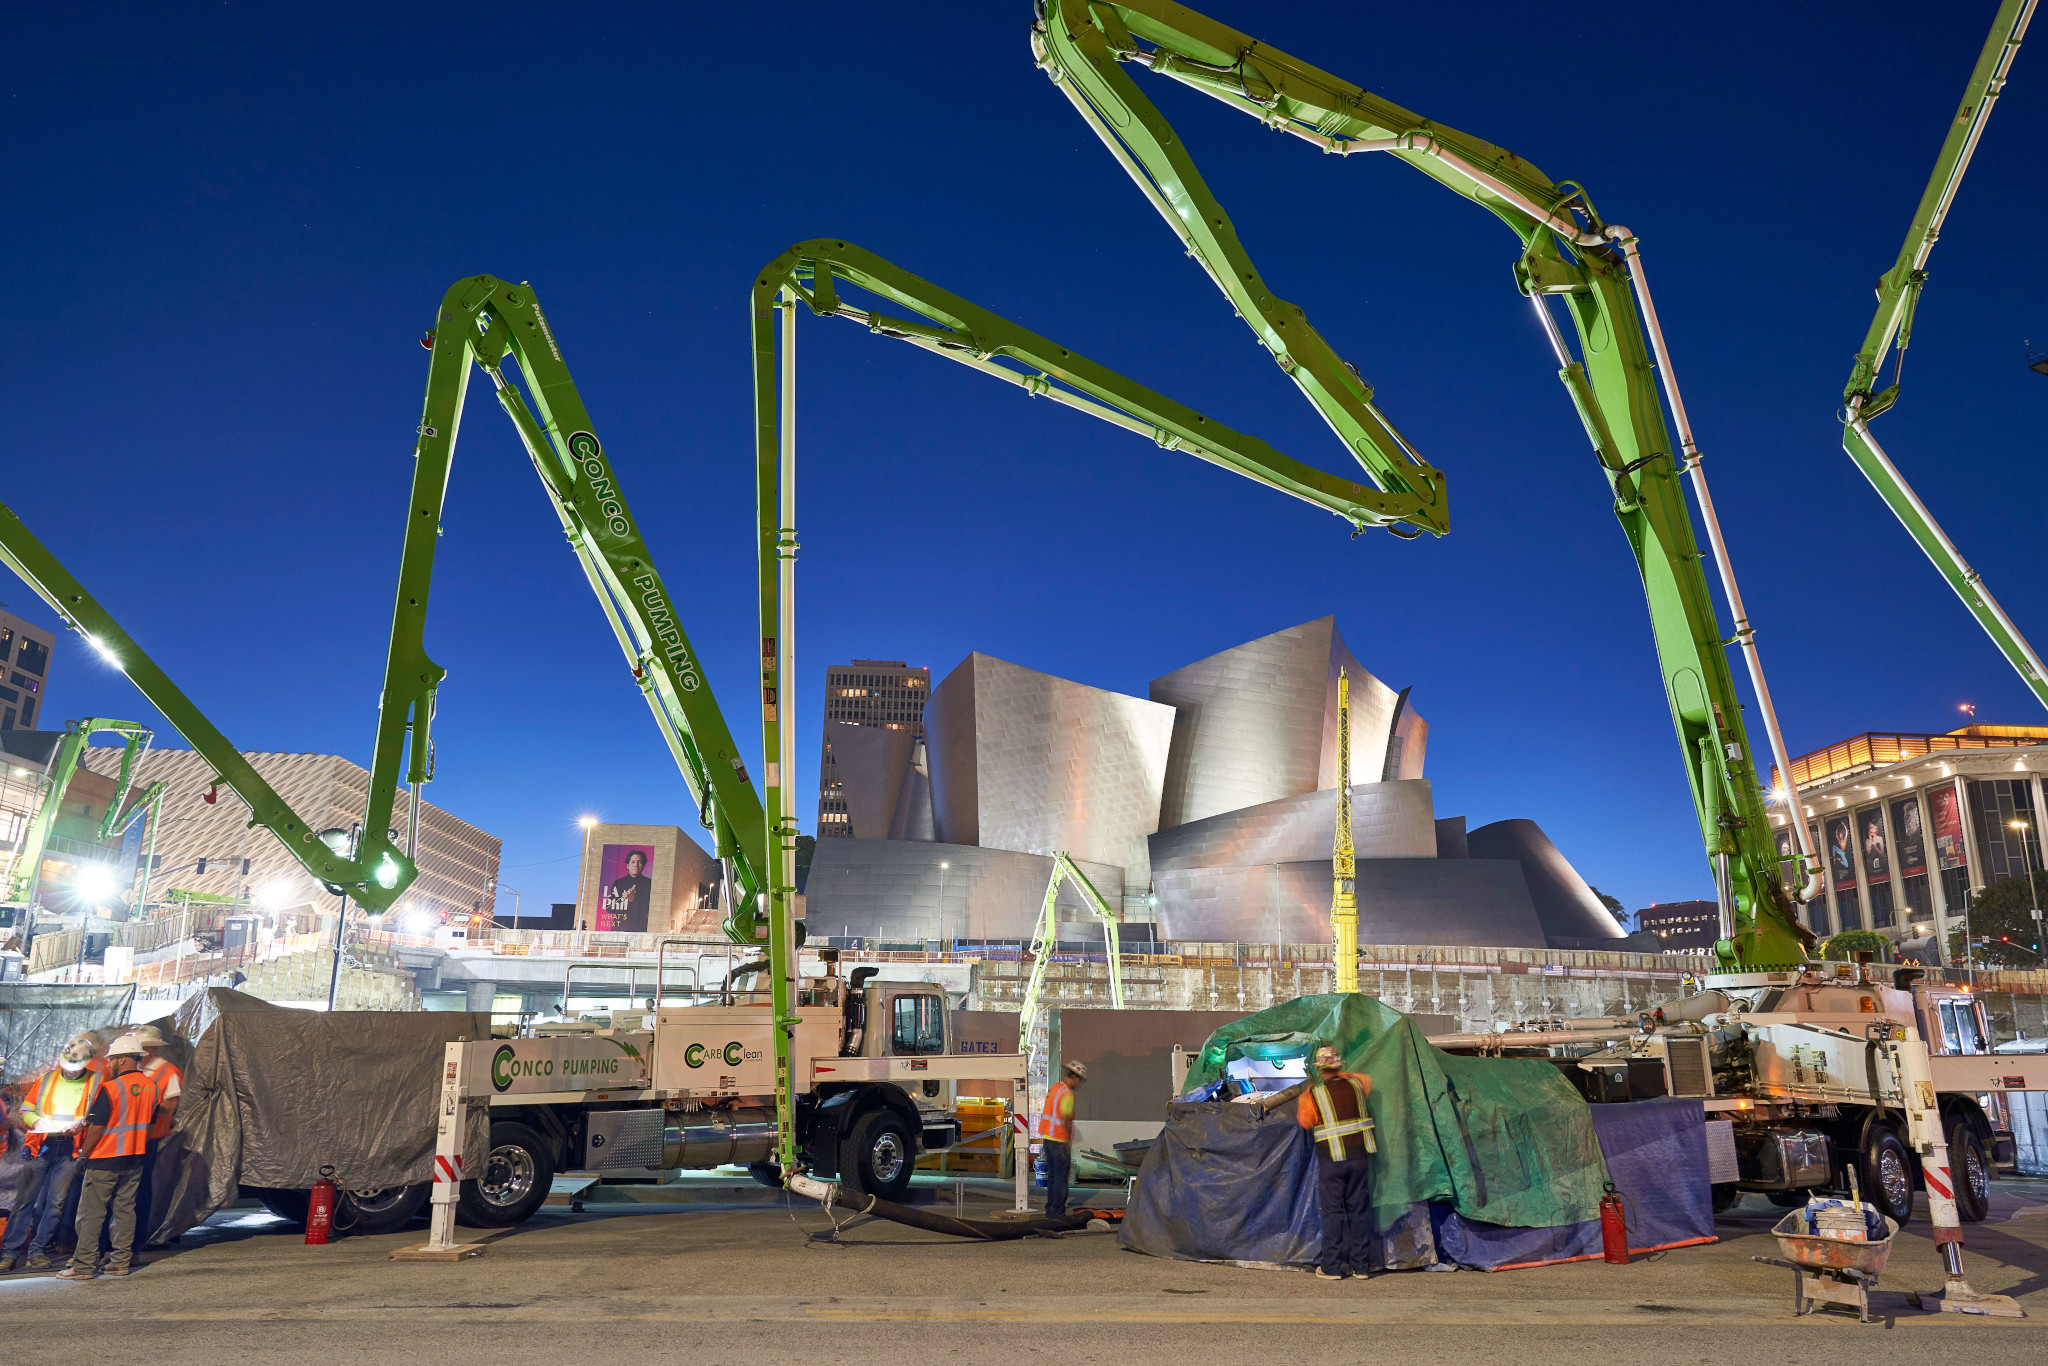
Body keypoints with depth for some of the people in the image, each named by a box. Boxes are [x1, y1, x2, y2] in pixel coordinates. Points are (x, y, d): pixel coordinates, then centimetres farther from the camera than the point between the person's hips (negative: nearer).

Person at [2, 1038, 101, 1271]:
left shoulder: (95, 1082, 5)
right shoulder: (47, 1079, 12)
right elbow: (26, 1107, 16)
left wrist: (81, 1123, -15)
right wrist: (35, 1121, -4)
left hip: (71, 1149, -2)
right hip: (42, 1145, 2)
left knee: (57, 1200, -3)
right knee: (25, 1199, 1)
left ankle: (38, 1250, 6)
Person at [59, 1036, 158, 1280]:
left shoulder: (110, 1088, -17)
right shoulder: (151, 1086, 4)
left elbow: (97, 1125, -16)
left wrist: (84, 1152, -5)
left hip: (105, 1160, -6)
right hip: (135, 1159, 6)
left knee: (91, 1213, 2)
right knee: (125, 1209, 11)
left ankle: (84, 1266, 4)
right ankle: (121, 1261, 12)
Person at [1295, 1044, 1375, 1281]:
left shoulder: (1313, 1095, -9)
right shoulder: (1355, 1085, 3)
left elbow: (1303, 1121, 5)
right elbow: (1367, 1080, 27)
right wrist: (1343, 1075, 30)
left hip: (1331, 1160, -4)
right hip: (1358, 1156, 4)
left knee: (1332, 1210, 3)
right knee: (1358, 1208, 11)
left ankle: (1331, 1267, 6)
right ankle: (1359, 1265, 16)